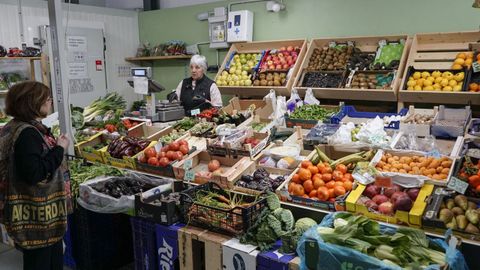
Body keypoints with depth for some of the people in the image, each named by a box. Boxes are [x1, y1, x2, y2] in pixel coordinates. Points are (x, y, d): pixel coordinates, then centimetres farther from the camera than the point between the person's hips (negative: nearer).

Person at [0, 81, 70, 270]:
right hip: (36, 214, -10)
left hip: (42, 209, 10)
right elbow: (34, 173, -28)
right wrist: (59, 150, -20)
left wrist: (55, 145, 5)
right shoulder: (26, 134, -22)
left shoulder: (31, 128, 9)